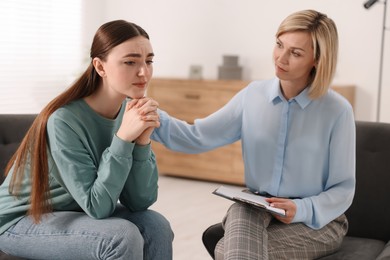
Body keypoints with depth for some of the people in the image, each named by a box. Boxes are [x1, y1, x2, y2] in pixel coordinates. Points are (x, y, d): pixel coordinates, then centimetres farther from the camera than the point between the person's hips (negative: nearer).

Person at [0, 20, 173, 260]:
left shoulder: (131, 111, -9)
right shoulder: (65, 120, -27)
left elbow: (139, 202, -13)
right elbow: (96, 206, -27)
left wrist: (143, 140, -27)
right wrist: (123, 138, -33)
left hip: (79, 211, 6)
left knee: (156, 226, -17)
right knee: (123, 236, -27)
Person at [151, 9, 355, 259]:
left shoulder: (337, 110, -10)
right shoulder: (253, 95, 0)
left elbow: (343, 189, -5)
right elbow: (198, 137, -4)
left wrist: (302, 209, -23)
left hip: (317, 219, -3)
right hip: (256, 208, 3)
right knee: (241, 212, -33)